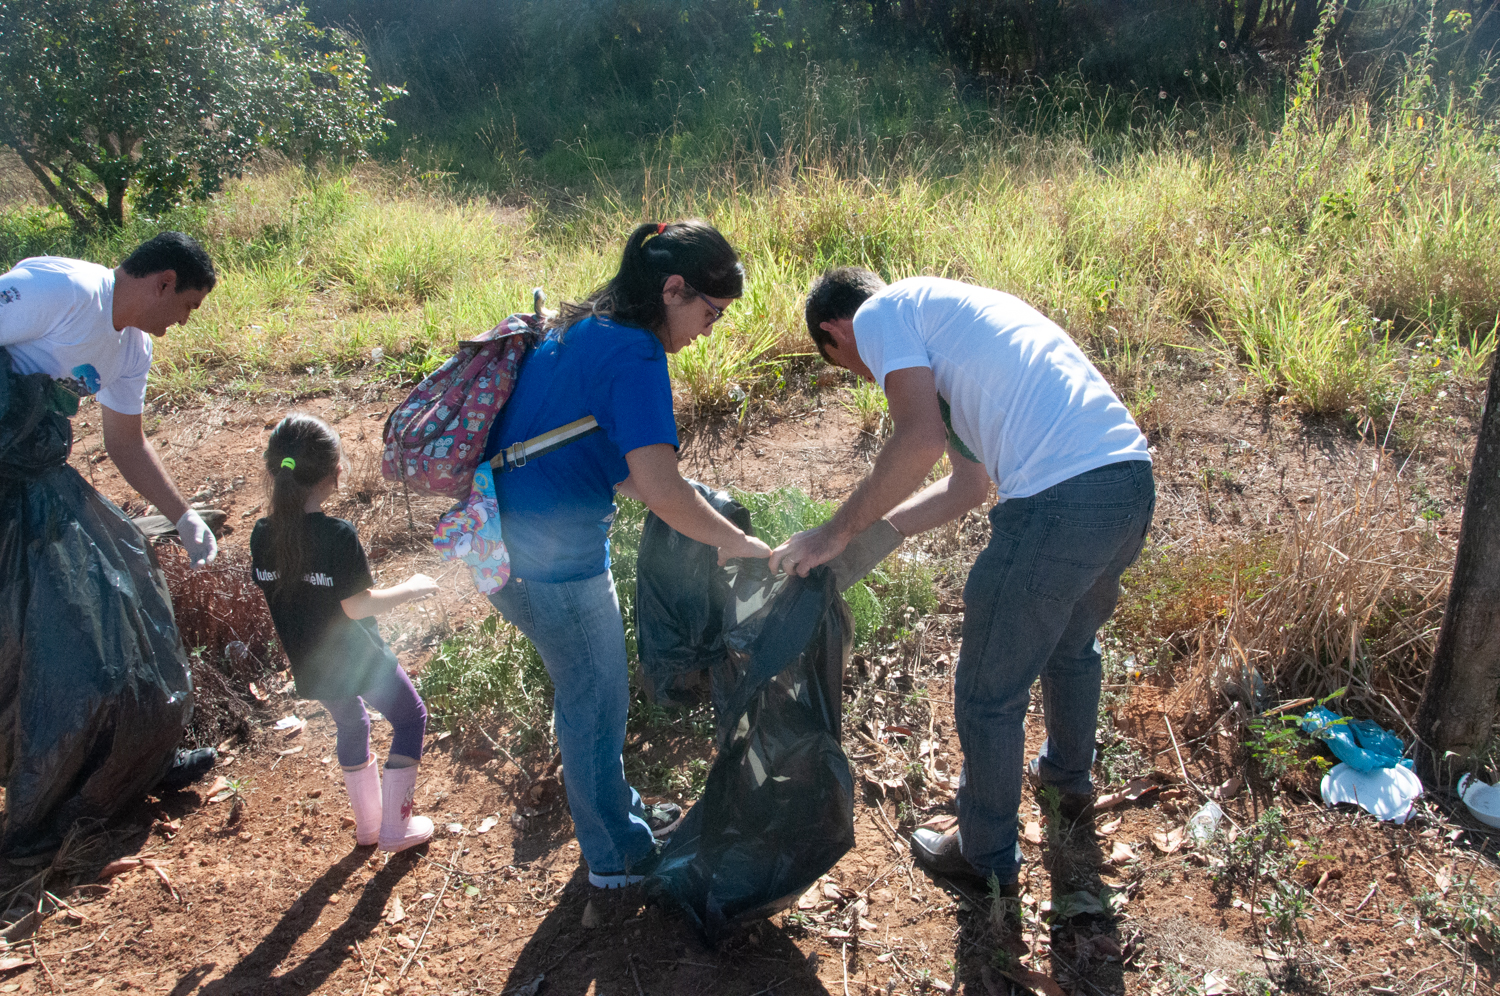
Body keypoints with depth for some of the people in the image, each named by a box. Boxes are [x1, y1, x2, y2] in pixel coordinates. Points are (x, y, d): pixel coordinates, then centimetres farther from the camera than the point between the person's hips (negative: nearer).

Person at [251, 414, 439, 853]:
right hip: (359, 660, -6)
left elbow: (273, 590, 4)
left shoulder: (262, 534, -7)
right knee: (410, 718, 14)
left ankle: (366, 824, 40)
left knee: (351, 725, 28)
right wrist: (411, 588, -10)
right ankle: (395, 827, 16)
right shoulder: (338, 535, -25)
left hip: (309, 666, 7)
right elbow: (357, 605, -22)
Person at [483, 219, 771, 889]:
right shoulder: (635, 354, -20)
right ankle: (618, 854, 31)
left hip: (501, 539, 9)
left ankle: (615, 810, 45)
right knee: (597, 701, 10)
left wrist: (689, 509, 13)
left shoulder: (581, 329, 9)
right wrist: (739, 544, -15)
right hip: (551, 560, -9)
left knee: (584, 688, 25)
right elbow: (661, 489, -28)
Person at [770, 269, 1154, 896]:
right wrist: (871, 532, 27)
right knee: (1072, 643, 34)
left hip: (1060, 500, -10)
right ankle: (1069, 779, 58)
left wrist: (837, 533, -5)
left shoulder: (881, 313, 3)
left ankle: (986, 857, 31)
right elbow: (969, 485, 26)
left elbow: (920, 440, -14)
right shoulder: (947, 310, 28)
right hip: (1134, 478, 10)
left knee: (988, 694, 11)